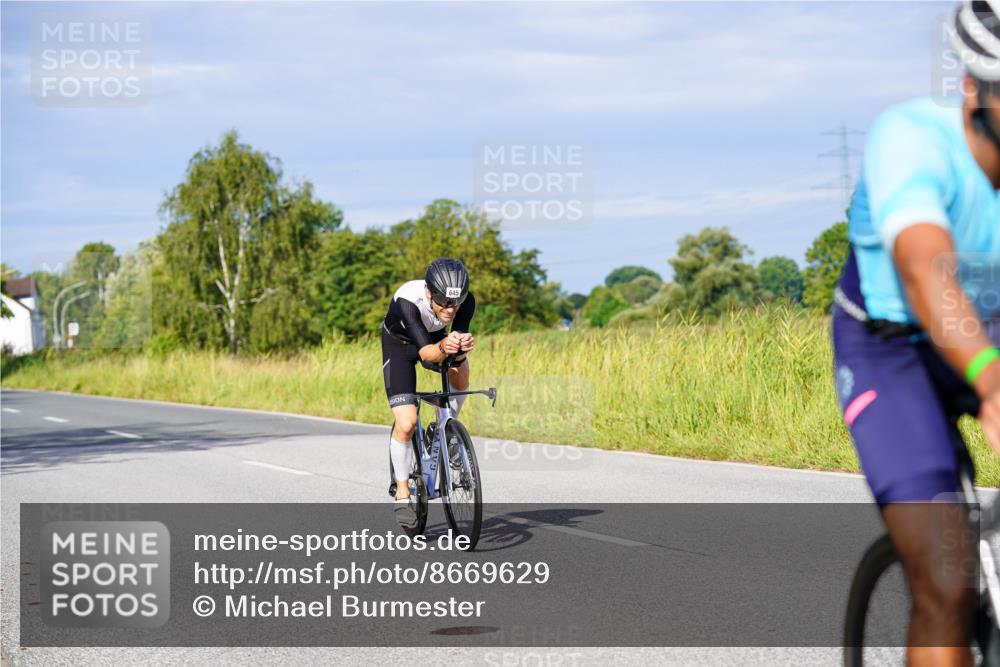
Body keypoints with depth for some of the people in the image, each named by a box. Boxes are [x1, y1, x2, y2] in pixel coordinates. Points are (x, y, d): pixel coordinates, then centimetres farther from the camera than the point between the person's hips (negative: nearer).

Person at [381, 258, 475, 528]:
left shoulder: (466, 300, -31)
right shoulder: (408, 301, -41)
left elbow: (458, 353, -31)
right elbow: (426, 353, -44)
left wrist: (462, 348, -54)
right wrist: (444, 348, -65)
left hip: (435, 337, 4)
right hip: (399, 344, -4)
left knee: (460, 377, -25)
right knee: (406, 424, -15)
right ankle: (402, 493, 3)